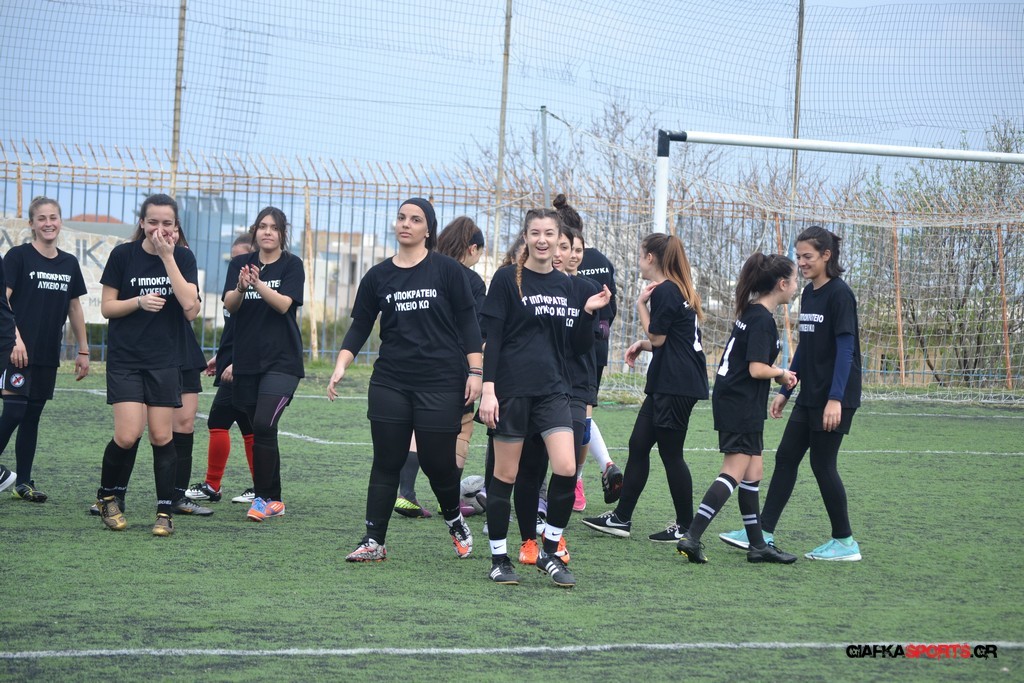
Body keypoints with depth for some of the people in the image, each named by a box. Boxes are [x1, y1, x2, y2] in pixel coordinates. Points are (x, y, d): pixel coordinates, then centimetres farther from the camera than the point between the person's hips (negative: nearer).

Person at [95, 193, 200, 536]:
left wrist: (167, 257, -15)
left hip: (165, 361, 1)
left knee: (162, 436, 0)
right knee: (128, 435, -11)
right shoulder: (123, 255, -2)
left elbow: (190, 308, -13)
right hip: (125, 360, -1)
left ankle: (165, 512, 10)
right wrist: (139, 302, -17)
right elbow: (107, 307, 2)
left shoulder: (183, 258, 1)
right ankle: (107, 496, 14)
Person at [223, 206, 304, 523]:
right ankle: (273, 500, 18)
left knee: (264, 425, -18)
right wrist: (241, 288, -25)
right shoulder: (240, 263, 8)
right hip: (246, 360, 4)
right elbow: (230, 305, -3)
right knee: (259, 430, 7)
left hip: (281, 359, -4)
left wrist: (258, 283, -30)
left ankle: (264, 498, -11)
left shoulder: (292, 264, 0)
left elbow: (284, 304, -14)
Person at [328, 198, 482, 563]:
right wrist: (341, 366, -4)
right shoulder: (378, 276, 7)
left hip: (442, 383, -3)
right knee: (386, 463, 1)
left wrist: (475, 372, -5)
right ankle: (374, 541, 5)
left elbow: (467, 322, 0)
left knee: (437, 462, 0)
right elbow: (359, 327, 9)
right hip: (390, 383, 3)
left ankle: (455, 522, 28)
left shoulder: (447, 270, -1)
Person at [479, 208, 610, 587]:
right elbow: (492, 337, -6)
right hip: (511, 389, -4)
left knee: (566, 469, -10)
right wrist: (488, 389, -13)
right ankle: (499, 558, 14)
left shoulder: (565, 285, 11)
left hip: (552, 389, 4)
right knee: (506, 474, 2)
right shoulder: (507, 279, -3)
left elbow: (579, 345, 14)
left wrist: (588, 312, -3)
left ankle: (549, 552, 5)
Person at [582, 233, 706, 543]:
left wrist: (641, 303, -5)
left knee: (671, 454, -2)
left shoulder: (664, 291, -14)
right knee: (638, 445, 11)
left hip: (676, 386, -10)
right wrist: (644, 344, 16)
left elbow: (658, 339, -10)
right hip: (667, 384, 10)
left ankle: (685, 526, 6)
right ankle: (621, 518, 14)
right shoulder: (679, 290, 15)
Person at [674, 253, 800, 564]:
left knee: (752, 473, 13)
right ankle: (691, 536, -16)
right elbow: (757, 369, -23)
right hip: (742, 406, -10)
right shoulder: (762, 319, -16)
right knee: (734, 474, -10)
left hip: (731, 401, 10)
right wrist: (781, 373, -4)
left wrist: (778, 375, 9)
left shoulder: (751, 312, 13)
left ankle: (758, 545, 18)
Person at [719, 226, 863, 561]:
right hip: (809, 396, 9)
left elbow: (845, 348, -18)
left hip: (834, 398, -9)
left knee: (823, 464, -3)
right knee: (786, 458, 7)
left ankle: (844, 542, 7)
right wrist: (784, 390, 17)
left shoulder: (839, 294, -13)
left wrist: (835, 398, -24)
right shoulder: (808, 293, 12)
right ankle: (764, 533, 10)